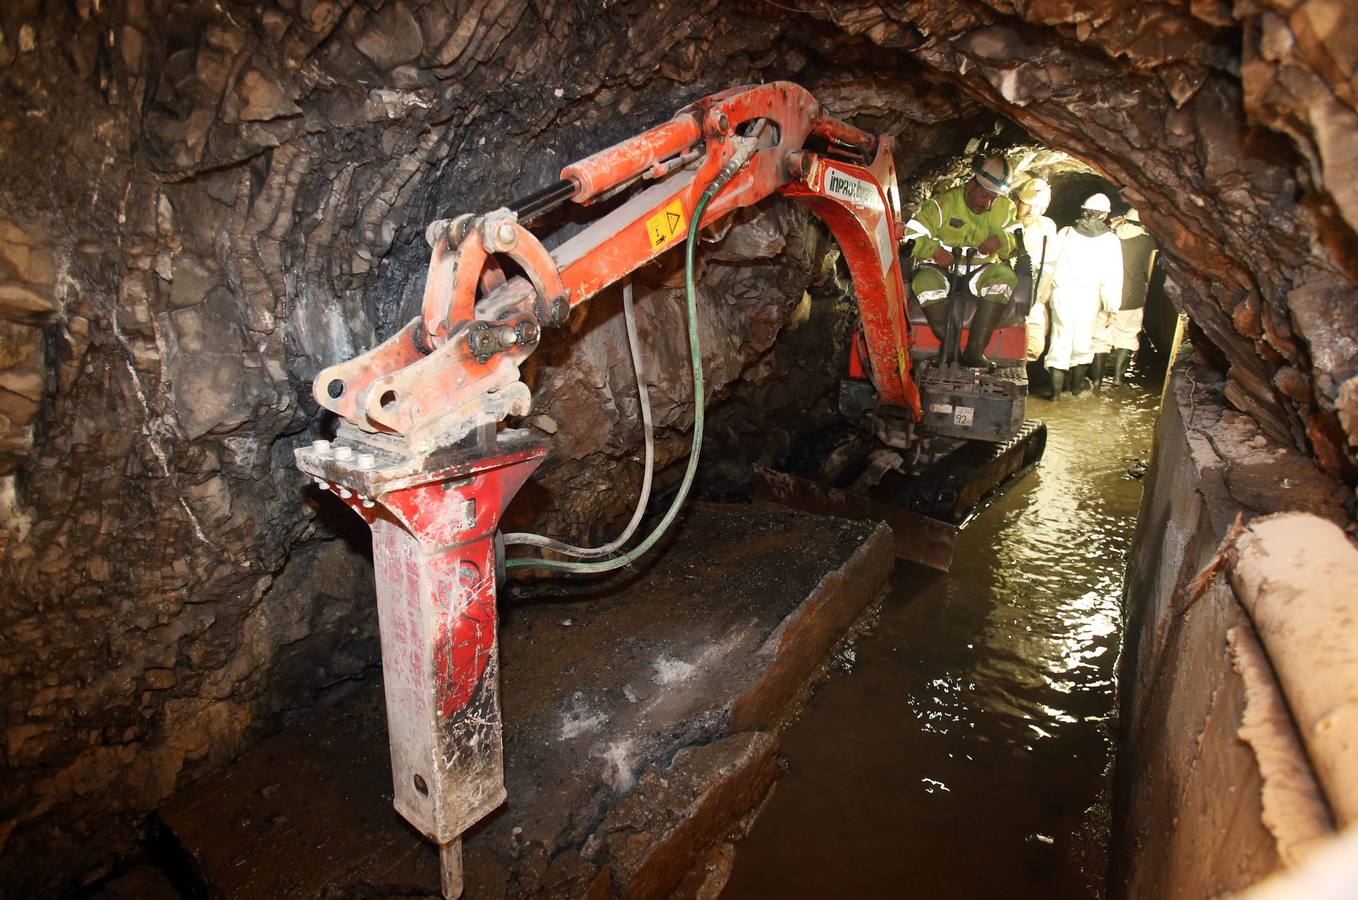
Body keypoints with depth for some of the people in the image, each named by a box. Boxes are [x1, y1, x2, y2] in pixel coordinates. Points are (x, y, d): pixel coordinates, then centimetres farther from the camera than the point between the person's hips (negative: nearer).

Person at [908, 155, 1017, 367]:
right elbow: (911, 236, -12)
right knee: (925, 281, -38)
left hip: (980, 271, 3)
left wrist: (1002, 240, -18)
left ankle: (975, 350, -33)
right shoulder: (944, 204, -6)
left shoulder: (1005, 209, 7)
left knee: (1005, 276, -30)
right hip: (942, 270, -3)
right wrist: (933, 250, -32)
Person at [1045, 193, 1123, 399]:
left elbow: (1051, 264, 1)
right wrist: (1112, 306, 2)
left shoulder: (1065, 233, -1)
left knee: (1060, 339, 5)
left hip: (1062, 295, 0)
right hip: (1089, 299, 0)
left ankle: (1056, 389, 4)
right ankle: (1077, 385, 27)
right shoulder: (1110, 240, -3)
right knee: (1083, 343, 15)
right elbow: (1113, 277, -4)